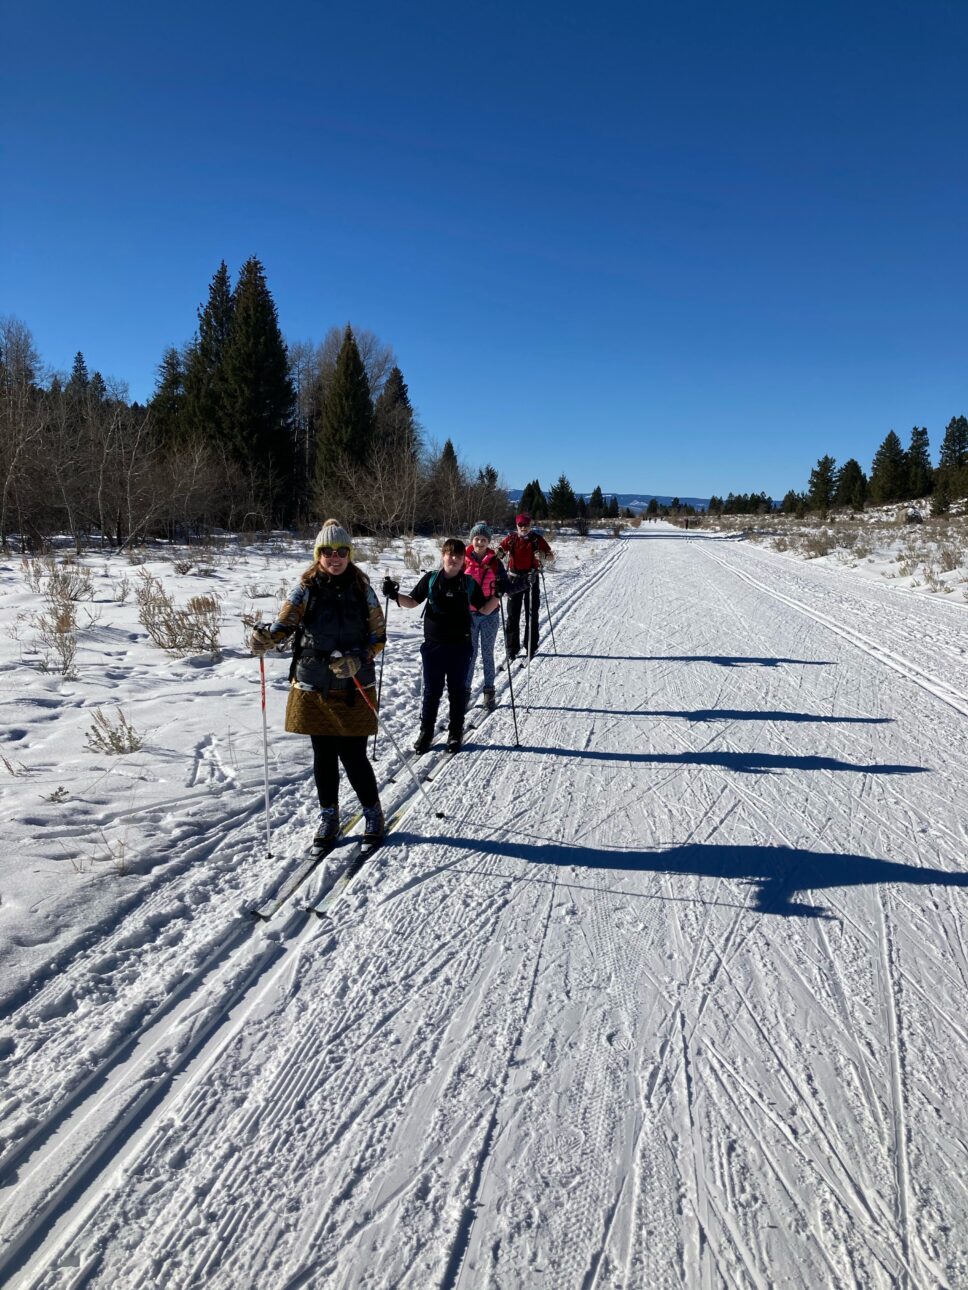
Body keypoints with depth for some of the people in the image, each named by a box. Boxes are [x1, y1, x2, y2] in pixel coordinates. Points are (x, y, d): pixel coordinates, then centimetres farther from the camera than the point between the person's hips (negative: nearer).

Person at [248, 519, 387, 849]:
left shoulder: (362, 590, 1)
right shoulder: (305, 589, 0)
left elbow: (379, 636, 3)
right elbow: (284, 622, -9)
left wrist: (357, 659, -15)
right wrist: (266, 637, -31)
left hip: (354, 687, -1)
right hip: (314, 686, 1)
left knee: (353, 756, -1)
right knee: (323, 755, 9)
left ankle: (372, 813, 22)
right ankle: (328, 816, 27)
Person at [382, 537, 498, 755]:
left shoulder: (469, 583, 0)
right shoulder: (431, 579, 0)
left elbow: (484, 609, 5)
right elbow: (412, 601, 5)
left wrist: (497, 595, -11)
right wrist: (395, 595, -12)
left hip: (460, 646, 0)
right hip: (433, 645, 0)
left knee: (457, 691, 9)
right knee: (431, 691, 8)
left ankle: (455, 733, 22)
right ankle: (426, 732, 22)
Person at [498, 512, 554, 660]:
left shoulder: (537, 539, -2)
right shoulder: (511, 539, 2)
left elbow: (551, 557, -3)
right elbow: (500, 550, -5)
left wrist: (543, 556, -25)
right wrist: (499, 552, -29)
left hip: (531, 579, -1)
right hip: (515, 579, 1)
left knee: (531, 614, 5)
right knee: (513, 615, 4)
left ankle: (531, 647, 14)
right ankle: (512, 648, 11)